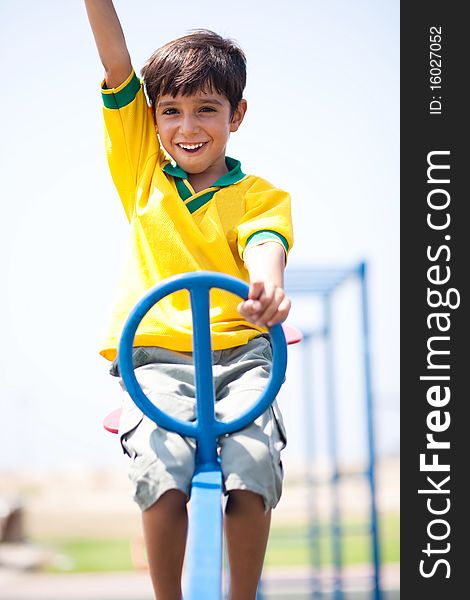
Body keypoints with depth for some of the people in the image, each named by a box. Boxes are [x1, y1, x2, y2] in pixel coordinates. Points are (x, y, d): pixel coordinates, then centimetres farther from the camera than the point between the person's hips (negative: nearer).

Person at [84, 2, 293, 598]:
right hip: (156, 358, 1)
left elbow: (264, 242, -14)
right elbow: (116, 65, 8)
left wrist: (268, 286, -37)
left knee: (251, 472, -24)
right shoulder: (144, 169, 14)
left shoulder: (262, 195, 9)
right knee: (163, 476, -25)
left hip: (238, 355, 0)